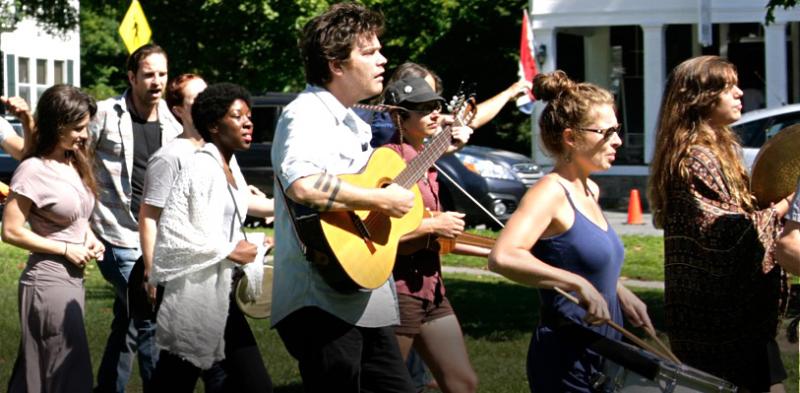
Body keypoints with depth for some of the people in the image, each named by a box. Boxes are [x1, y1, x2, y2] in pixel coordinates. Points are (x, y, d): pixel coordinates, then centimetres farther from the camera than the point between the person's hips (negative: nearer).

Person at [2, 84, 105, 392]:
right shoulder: (34, 171, -18)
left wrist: (89, 236, 1)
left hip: (73, 277, 8)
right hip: (49, 279, -8)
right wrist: (66, 249, -16)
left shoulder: (74, 163, 7)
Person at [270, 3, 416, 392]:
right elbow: (302, 185, -36)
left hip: (364, 302, 10)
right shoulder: (306, 115, -15)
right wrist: (383, 200, -25)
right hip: (323, 303, -10)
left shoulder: (353, 123, 17)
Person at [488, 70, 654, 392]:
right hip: (566, 362, -9)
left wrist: (618, 292, 13)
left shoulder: (590, 191, 10)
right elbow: (502, 257, -34)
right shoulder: (551, 191, -17)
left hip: (602, 354, 9)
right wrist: (579, 285, -35)